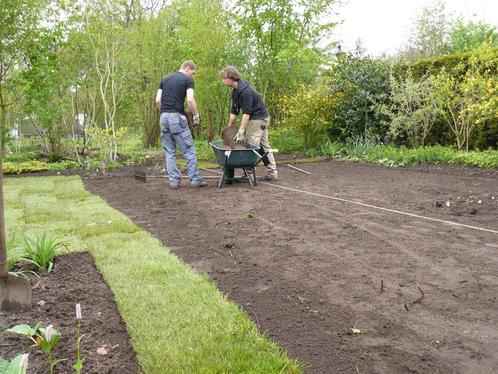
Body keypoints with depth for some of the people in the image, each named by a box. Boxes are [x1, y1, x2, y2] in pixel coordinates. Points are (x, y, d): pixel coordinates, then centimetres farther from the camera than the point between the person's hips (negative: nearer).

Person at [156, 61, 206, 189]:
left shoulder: (164, 79, 17)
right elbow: (190, 100, -13)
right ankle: (195, 180, 6)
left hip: (163, 117, 6)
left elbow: (158, 100, 10)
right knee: (189, 150, 3)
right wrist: (196, 115, -1)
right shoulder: (188, 80, 0)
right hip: (177, 117, -5)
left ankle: (174, 181, 8)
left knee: (169, 151, 9)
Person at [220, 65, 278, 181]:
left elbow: (246, 113, -27)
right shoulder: (235, 91, 6)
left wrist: (241, 132, -27)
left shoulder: (246, 91, -24)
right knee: (264, 146, 11)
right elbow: (234, 111, 10)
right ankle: (272, 173, 15)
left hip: (258, 119, -10)